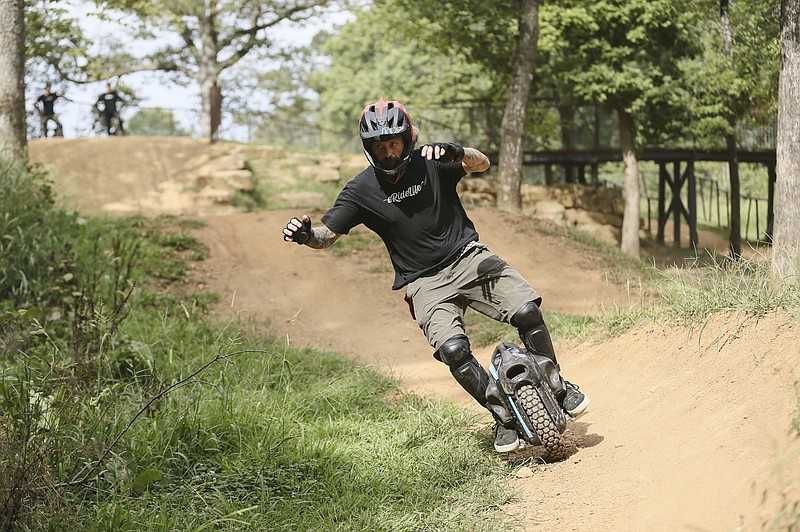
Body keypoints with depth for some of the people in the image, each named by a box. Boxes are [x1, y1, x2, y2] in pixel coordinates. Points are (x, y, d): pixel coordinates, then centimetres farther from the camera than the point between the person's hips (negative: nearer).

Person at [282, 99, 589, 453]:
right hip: (425, 282, -1)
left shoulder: (430, 163, -5)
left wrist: (455, 153, -38)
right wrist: (305, 234, -28)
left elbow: (481, 164, -16)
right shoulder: (361, 191, -6)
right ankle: (503, 416, -3)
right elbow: (327, 235, -5)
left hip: (467, 257, 1)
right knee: (453, 350, -24)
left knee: (527, 312, -19)